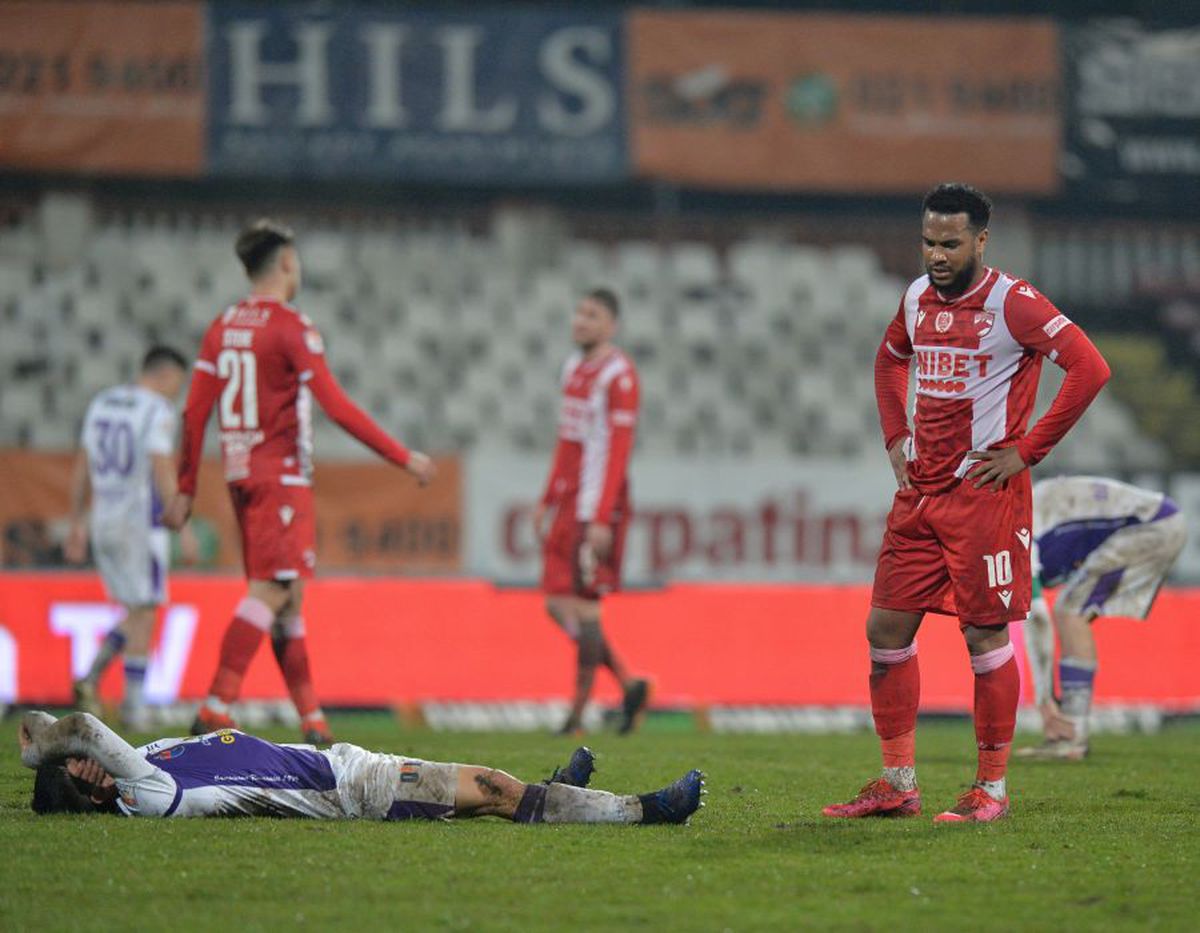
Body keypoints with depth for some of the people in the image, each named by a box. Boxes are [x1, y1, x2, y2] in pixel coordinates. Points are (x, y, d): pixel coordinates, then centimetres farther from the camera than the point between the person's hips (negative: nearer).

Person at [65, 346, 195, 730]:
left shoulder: (100, 404, 11)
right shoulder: (158, 412, -11)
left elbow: (81, 470, 15)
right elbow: (163, 474, -18)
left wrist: (77, 524, 21)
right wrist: (184, 528, -16)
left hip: (103, 524, 7)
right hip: (141, 523, -7)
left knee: (139, 611, 16)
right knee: (143, 614, 3)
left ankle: (92, 678, 1)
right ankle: (133, 704, 3)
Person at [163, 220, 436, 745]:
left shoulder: (223, 327, 11)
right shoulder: (290, 327, -11)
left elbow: (195, 412, 9)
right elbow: (337, 408, -15)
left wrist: (185, 489, 15)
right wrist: (404, 458, -10)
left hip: (242, 478, 8)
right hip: (281, 476, -8)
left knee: (285, 596, 11)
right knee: (271, 590, -11)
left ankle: (312, 721, 13)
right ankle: (215, 711, -21)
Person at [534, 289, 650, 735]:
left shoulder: (619, 375, -12)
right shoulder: (574, 367, 15)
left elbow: (618, 450, -17)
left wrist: (602, 519, -21)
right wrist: (546, 501, 22)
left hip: (598, 503, -9)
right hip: (569, 501, 9)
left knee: (583, 602, -5)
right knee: (558, 604, 5)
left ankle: (579, 711, 2)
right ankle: (628, 684, 14)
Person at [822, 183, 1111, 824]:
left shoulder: (1011, 303, -12)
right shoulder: (917, 298, 10)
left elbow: (1089, 367, -19)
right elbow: (890, 361, 31)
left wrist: (1026, 451, -16)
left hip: (984, 491, -7)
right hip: (919, 490, 7)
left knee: (986, 634, -3)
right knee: (887, 628, 5)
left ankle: (992, 788, 5)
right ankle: (898, 784, 12)